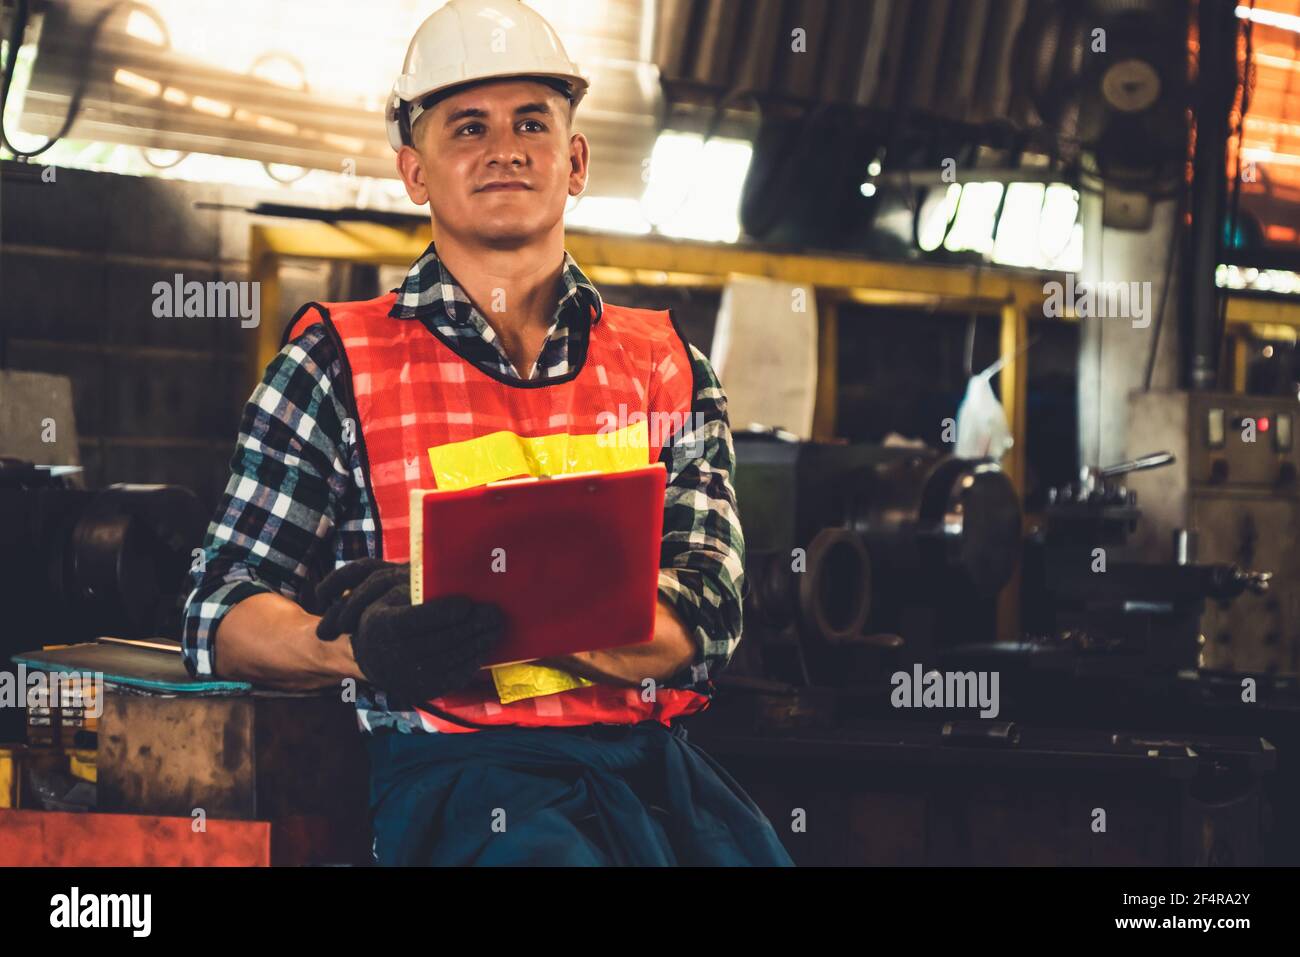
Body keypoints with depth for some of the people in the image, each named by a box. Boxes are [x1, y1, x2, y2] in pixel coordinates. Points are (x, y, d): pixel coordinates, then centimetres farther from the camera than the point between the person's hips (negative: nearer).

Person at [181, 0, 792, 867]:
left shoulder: (668, 367, 15)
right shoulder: (339, 363, 8)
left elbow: (704, 621, 4)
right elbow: (224, 619, 5)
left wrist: (489, 604, -14)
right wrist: (357, 648, -19)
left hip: (650, 759, 4)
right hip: (450, 760, -4)